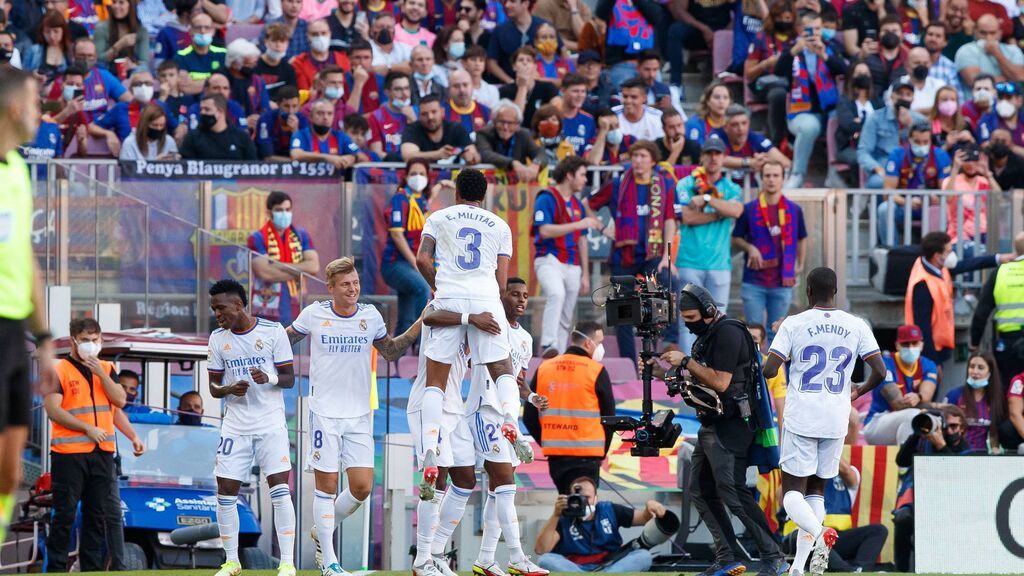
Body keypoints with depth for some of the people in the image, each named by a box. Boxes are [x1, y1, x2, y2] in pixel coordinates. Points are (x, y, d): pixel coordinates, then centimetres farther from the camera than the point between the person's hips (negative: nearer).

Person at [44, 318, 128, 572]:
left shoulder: (106, 369, 15)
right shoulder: (59, 370, -2)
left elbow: (120, 401, 3)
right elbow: (53, 410, -10)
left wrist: (100, 373, -7)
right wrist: (88, 429, -13)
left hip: (102, 451, 5)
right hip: (68, 453, -5)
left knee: (98, 514, 7)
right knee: (65, 513, -5)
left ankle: (92, 567, 13)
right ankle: (56, 568, -2)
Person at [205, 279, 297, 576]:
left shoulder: (273, 331, -4)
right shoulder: (218, 338, 6)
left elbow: (289, 378, -1)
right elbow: (213, 386, 10)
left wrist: (269, 378, -23)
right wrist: (228, 390, -13)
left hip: (271, 424, -3)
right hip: (235, 426, 3)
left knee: (280, 489, -11)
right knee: (226, 492, -1)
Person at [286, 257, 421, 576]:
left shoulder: (371, 316, 4)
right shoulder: (314, 314, -3)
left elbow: (390, 351, 19)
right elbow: (286, 340, 15)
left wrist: (419, 326, 9)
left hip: (359, 416, 3)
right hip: (324, 414, -3)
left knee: (362, 487, -3)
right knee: (326, 486, -2)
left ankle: (321, 531, 23)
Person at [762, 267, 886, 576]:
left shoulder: (793, 324, -5)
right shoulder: (856, 326, 2)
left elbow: (769, 370, -10)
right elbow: (880, 371, -1)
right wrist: (860, 390, 20)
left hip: (801, 418, -3)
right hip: (836, 421, 3)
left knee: (793, 491, 1)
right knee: (816, 489, 15)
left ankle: (819, 533, -30)